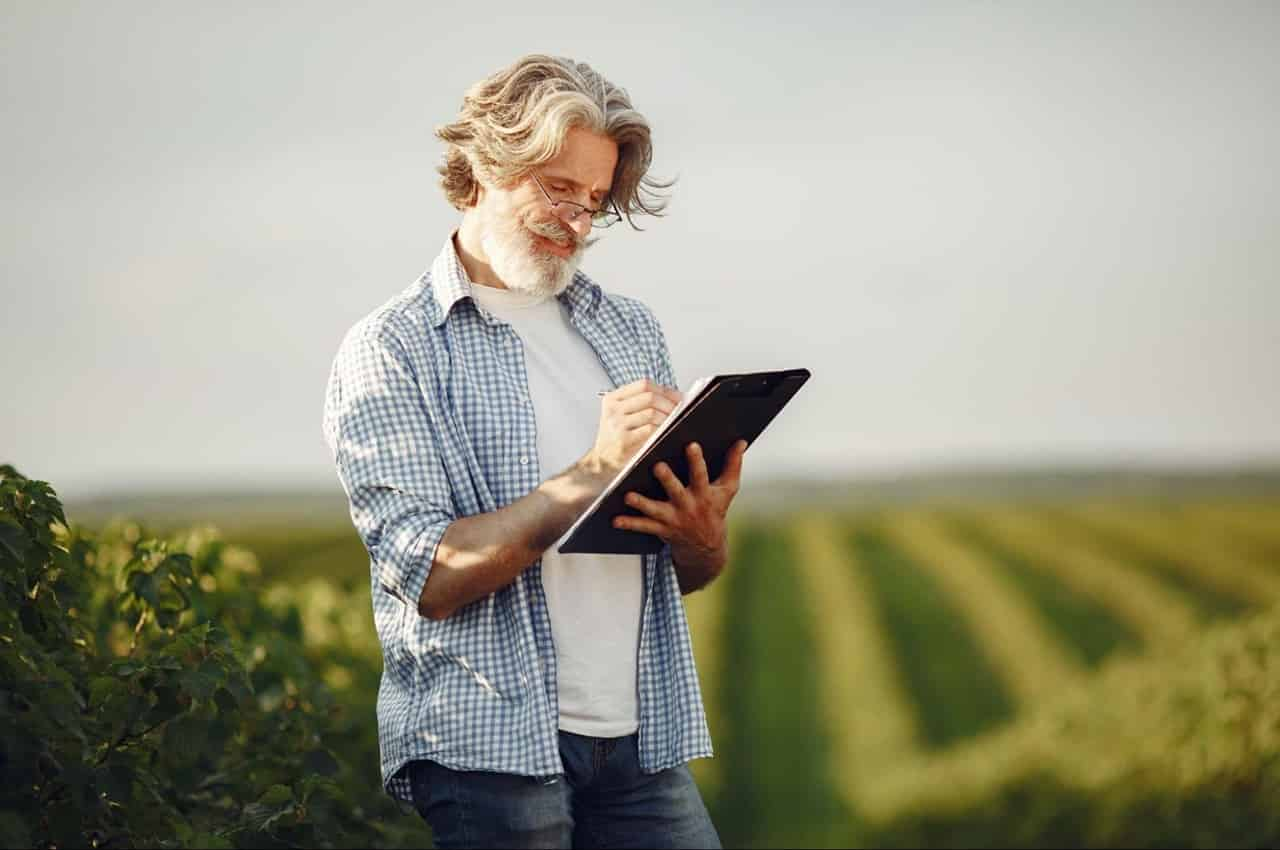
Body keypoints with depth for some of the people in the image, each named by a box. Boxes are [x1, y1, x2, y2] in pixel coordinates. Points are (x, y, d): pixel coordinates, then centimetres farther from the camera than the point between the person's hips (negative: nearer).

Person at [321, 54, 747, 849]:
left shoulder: (631, 329, 15)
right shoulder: (390, 350, -2)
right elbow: (428, 575, -13)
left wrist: (706, 534, -7)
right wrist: (592, 474, -19)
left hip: (643, 742, 5)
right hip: (489, 752, -4)